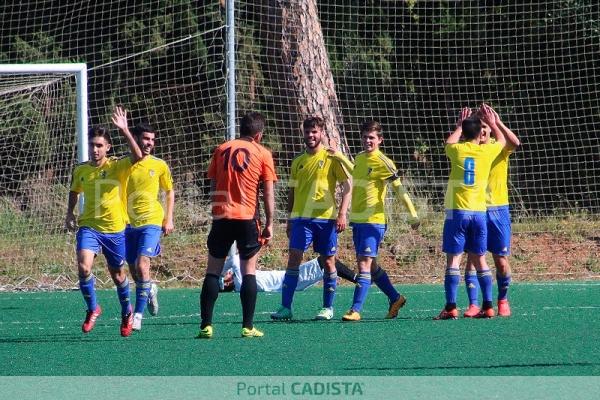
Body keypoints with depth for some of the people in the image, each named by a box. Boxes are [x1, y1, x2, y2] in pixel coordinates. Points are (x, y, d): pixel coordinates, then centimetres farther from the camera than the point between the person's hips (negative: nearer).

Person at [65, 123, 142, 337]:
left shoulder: (117, 166, -9)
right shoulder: (80, 170, 1)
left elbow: (138, 157, -30)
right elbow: (74, 192, 22)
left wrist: (125, 131, -35)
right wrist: (70, 214, 8)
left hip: (115, 229, -2)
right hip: (88, 226, 2)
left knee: (117, 274, 12)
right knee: (83, 267, -21)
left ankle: (126, 312, 38)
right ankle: (92, 309, 2)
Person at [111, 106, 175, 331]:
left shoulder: (159, 166, 3)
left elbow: (170, 192, 13)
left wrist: (169, 219, 7)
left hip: (151, 222, -2)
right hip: (129, 223, 2)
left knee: (142, 264, -19)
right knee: (134, 270, 10)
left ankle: (138, 314, -17)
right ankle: (150, 290, 44)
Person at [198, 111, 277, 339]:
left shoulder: (221, 150, 10)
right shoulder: (262, 154, 2)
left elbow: (213, 186, 12)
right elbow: (268, 193, 0)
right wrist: (269, 224, 4)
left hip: (221, 216, 2)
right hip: (248, 217, -2)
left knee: (213, 271, 6)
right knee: (249, 271, 5)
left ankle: (206, 326, 0)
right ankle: (248, 327, 0)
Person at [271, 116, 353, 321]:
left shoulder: (332, 158, -1)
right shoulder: (298, 162, 13)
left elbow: (347, 186, -3)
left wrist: (342, 214, -13)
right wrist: (290, 220, 17)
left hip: (326, 218, -3)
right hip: (301, 218, 3)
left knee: (328, 261, 3)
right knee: (294, 258, -7)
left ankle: (328, 308, 13)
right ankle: (285, 307, -9)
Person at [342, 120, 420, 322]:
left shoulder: (383, 162, -10)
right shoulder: (359, 158, 12)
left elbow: (399, 189, -11)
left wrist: (413, 214, -14)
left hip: (373, 221, -8)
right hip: (357, 220, 8)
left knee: (365, 264, -12)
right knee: (368, 265, 14)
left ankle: (355, 310, -16)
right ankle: (395, 298, 30)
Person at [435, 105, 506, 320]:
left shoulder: (456, 150, -1)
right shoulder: (486, 151, 2)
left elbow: (449, 142, 26)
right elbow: (502, 141, 26)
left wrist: (460, 125, 37)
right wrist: (492, 123, 39)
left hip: (457, 212, -2)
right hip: (479, 212, 2)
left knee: (453, 259, -4)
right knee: (479, 260, 9)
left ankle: (451, 307, -10)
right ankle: (488, 306, 6)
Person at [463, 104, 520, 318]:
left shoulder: (499, 148, 2)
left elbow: (515, 143, -19)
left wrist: (498, 123, -26)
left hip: (498, 210, 0)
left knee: (501, 260, 1)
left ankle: (503, 301, 19)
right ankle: (473, 304, -5)